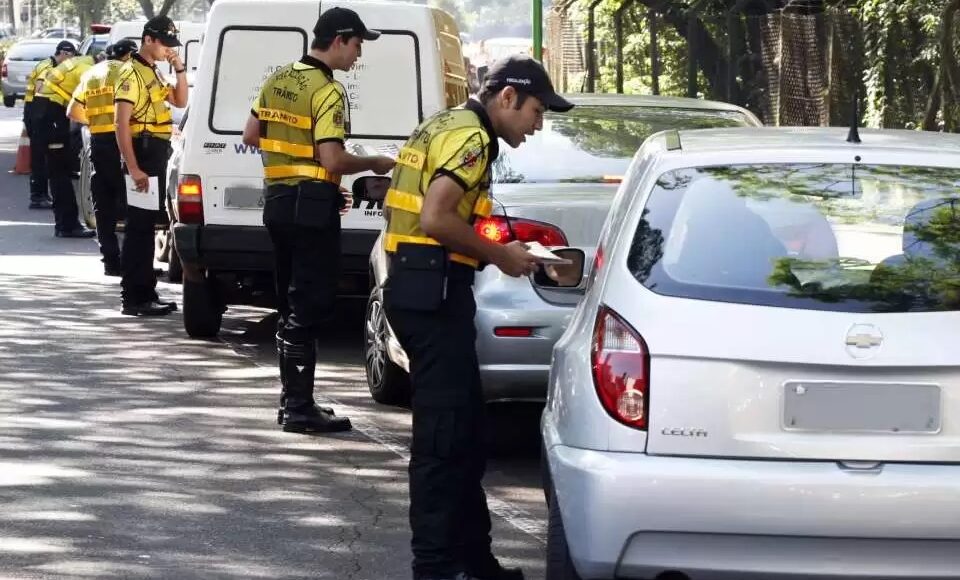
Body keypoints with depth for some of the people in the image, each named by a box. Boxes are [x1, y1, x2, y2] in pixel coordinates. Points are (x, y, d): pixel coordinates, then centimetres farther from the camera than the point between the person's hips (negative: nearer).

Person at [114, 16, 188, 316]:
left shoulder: (153, 73, 16)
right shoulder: (132, 73, -13)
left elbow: (180, 101, 20)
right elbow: (121, 123, -18)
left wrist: (180, 70, 4)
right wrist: (133, 168, -23)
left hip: (157, 156, 10)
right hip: (141, 155, -10)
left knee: (147, 225, 13)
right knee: (138, 227, -9)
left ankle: (145, 293, 20)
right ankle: (132, 298, -9)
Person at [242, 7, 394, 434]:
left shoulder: (278, 81, 9)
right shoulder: (328, 91, -16)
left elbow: (251, 135, 18)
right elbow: (333, 161, -21)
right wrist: (375, 163, -6)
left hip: (278, 199, 9)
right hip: (313, 206, -9)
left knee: (293, 304, 16)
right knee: (310, 307, -5)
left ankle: (292, 400, 20)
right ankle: (299, 409, -5)